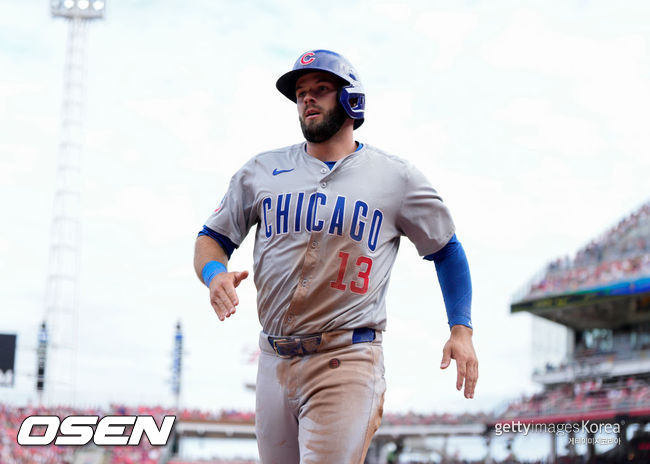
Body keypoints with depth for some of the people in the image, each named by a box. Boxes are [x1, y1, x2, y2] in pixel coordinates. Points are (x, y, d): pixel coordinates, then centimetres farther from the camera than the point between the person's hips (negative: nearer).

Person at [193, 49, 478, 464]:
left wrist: (462, 330, 3)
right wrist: (215, 273, -8)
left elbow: (446, 250, 13)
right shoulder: (262, 171, 11)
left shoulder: (396, 178, 5)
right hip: (275, 362, 4)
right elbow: (212, 238, 15)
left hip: (348, 363, -3)